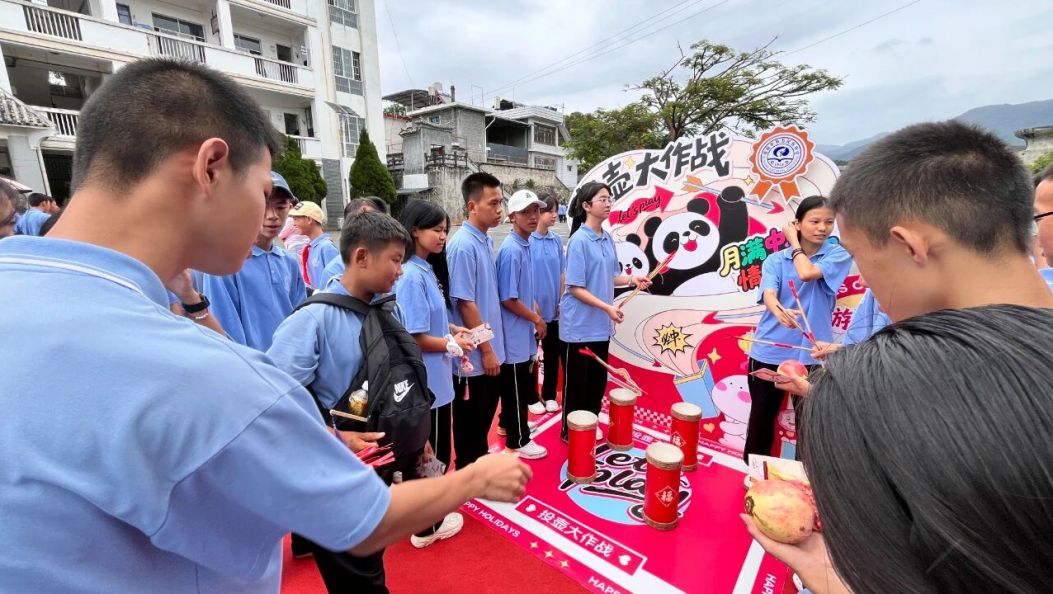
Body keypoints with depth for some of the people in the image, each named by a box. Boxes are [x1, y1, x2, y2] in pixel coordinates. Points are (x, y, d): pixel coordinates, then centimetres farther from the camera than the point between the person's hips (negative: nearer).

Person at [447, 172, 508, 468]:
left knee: (486, 413, 22)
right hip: (475, 354, -8)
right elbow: (465, 303, -20)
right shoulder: (463, 246, -20)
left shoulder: (487, 241, 7)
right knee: (470, 419, 10)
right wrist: (486, 350, -16)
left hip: (493, 348, 8)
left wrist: (494, 346, 15)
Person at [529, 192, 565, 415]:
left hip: (554, 309, 5)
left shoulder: (557, 240, 3)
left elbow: (561, 273, 9)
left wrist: (561, 301, 6)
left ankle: (549, 395, 30)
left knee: (553, 353, 14)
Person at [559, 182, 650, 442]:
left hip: (601, 325, 7)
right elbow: (575, 287, -19)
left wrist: (632, 279, -3)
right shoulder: (579, 241, -17)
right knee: (576, 382, 7)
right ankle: (570, 431, 24)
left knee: (598, 381, 17)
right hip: (580, 325, -7)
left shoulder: (608, 238, 6)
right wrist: (607, 307, -23)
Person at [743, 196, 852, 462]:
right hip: (769, 352, 1)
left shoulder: (839, 254, 0)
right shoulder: (775, 260, 1)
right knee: (761, 420, 11)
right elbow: (768, 293, -17)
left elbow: (807, 273, -21)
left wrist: (794, 242, -4)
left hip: (812, 353, 0)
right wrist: (779, 310, -40)